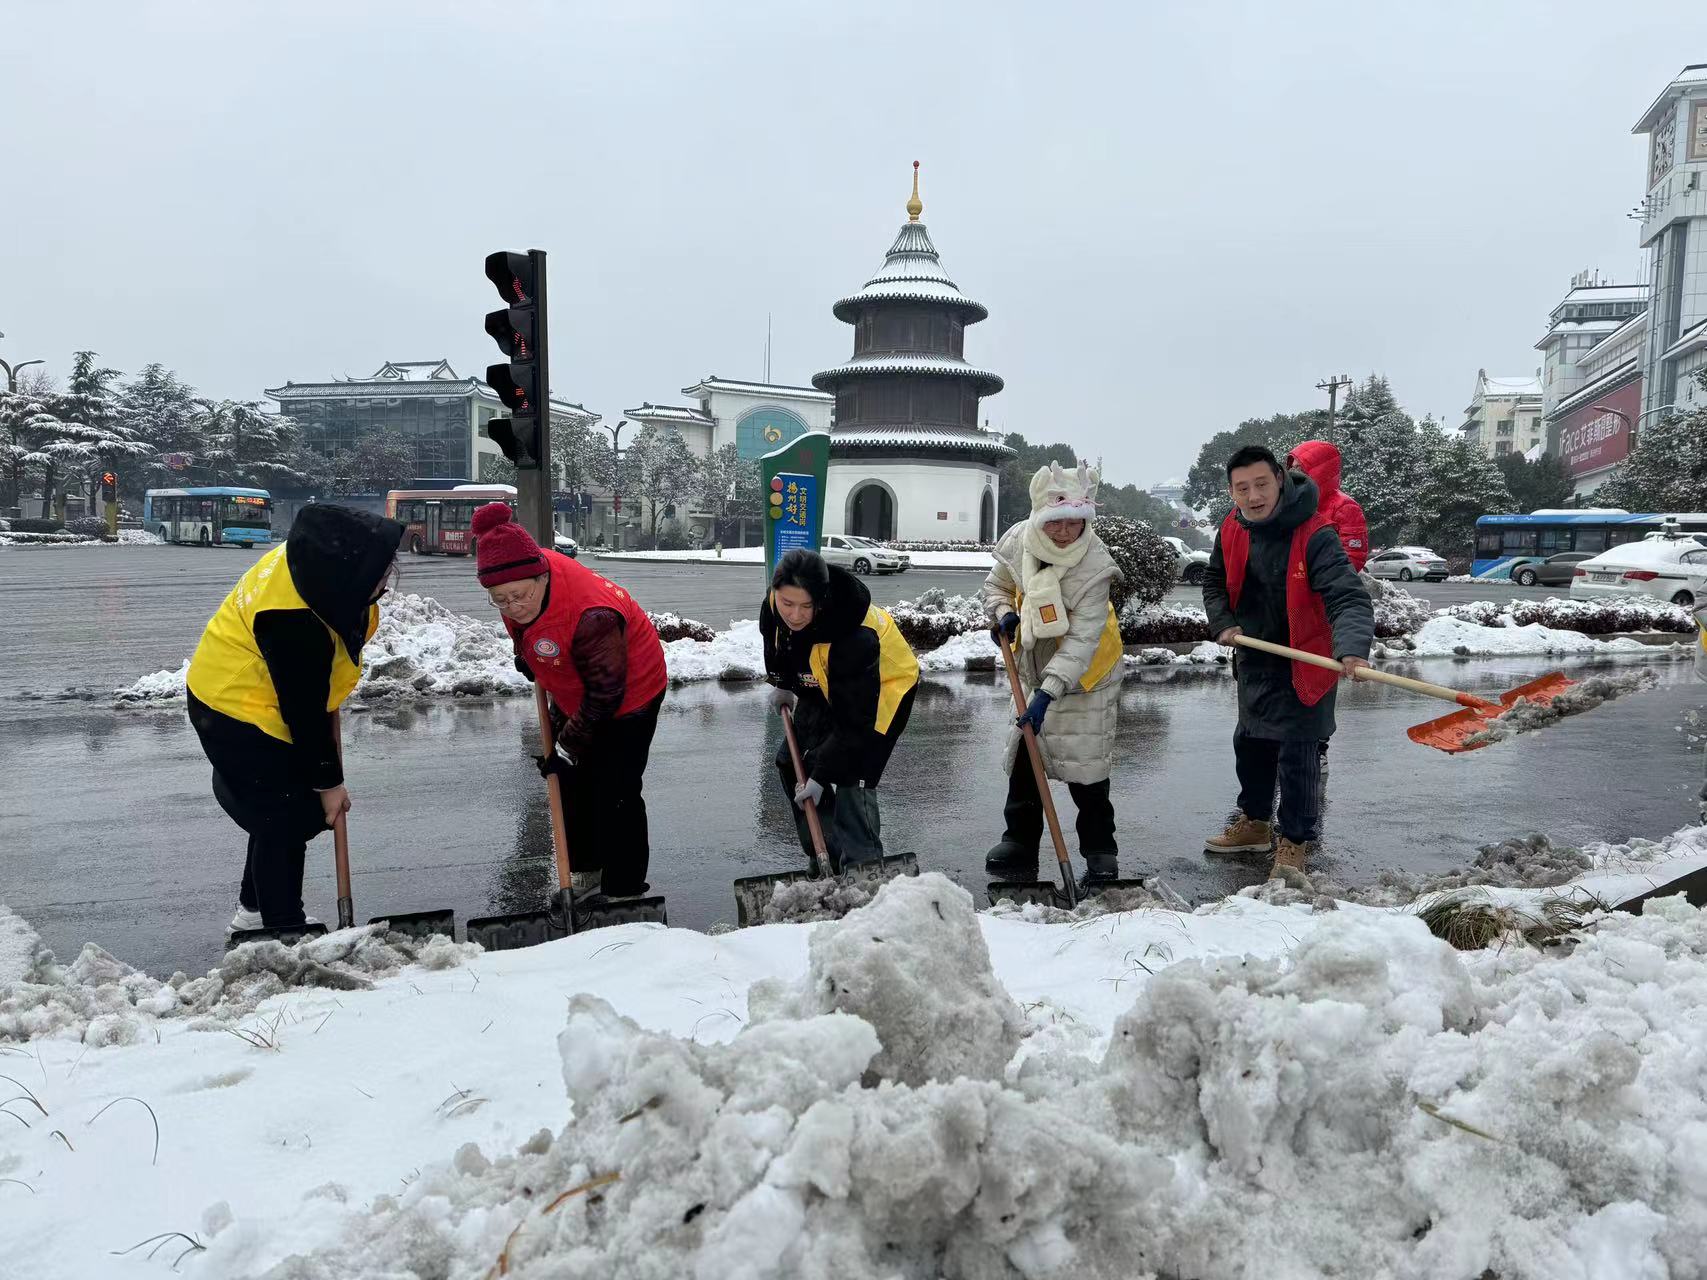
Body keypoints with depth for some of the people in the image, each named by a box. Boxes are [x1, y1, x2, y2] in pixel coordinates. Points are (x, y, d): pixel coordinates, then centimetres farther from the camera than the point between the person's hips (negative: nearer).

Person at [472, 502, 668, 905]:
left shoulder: (591, 616, -42)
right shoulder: (523, 575, -19)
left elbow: (605, 690, -30)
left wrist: (570, 745, -23)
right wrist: (525, 653, 15)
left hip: (628, 694, -8)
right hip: (575, 694, 9)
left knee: (613, 793, -6)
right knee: (570, 782, 17)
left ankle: (624, 889, 10)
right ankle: (584, 870, 34)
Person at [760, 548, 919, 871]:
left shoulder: (855, 638, -43)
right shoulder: (776, 604, -24)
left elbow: (852, 722, -36)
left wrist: (821, 776, -31)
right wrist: (783, 685, 14)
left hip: (883, 685, -7)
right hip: (825, 684, 8)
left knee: (851, 777, -20)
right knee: (792, 763, 7)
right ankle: (827, 858, 17)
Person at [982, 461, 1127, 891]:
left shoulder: (1094, 564, -28)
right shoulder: (1018, 539, -13)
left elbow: (1082, 639, -31)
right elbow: (997, 584, 8)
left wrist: (1048, 693, -37)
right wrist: (1003, 614, -13)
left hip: (1086, 676, -5)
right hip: (1036, 669, 5)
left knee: (1085, 765, -3)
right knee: (1024, 757, 11)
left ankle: (1100, 854, 12)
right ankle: (1020, 842, 24)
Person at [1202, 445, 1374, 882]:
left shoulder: (1315, 535, -25)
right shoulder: (1233, 529, -5)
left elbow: (1348, 597, -34)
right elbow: (1215, 580, 14)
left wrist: (1352, 648, -51)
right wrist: (1224, 624, -2)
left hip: (1302, 662, -7)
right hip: (1253, 659, 7)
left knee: (1298, 756, -1)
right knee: (1250, 745, 20)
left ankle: (1295, 841, 18)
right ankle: (1254, 822, 40)